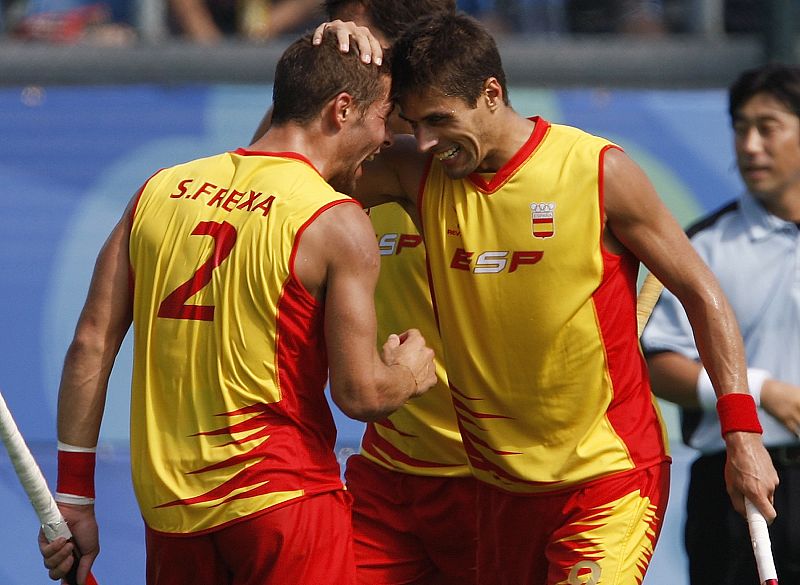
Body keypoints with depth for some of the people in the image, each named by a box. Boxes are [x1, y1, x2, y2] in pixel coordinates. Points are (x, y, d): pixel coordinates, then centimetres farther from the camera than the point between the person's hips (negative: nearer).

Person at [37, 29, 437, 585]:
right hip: (280, 496, -5)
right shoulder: (338, 225, -9)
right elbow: (360, 394, -12)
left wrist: (74, 496, 9)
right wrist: (411, 374, 11)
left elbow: (90, 346, 5)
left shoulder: (159, 190, 7)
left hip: (167, 510, 5)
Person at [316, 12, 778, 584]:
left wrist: (741, 430, -8)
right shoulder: (419, 173, 1)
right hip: (501, 487, 5)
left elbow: (700, 292, -3)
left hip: (610, 478, -5)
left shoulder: (600, 172, -9)